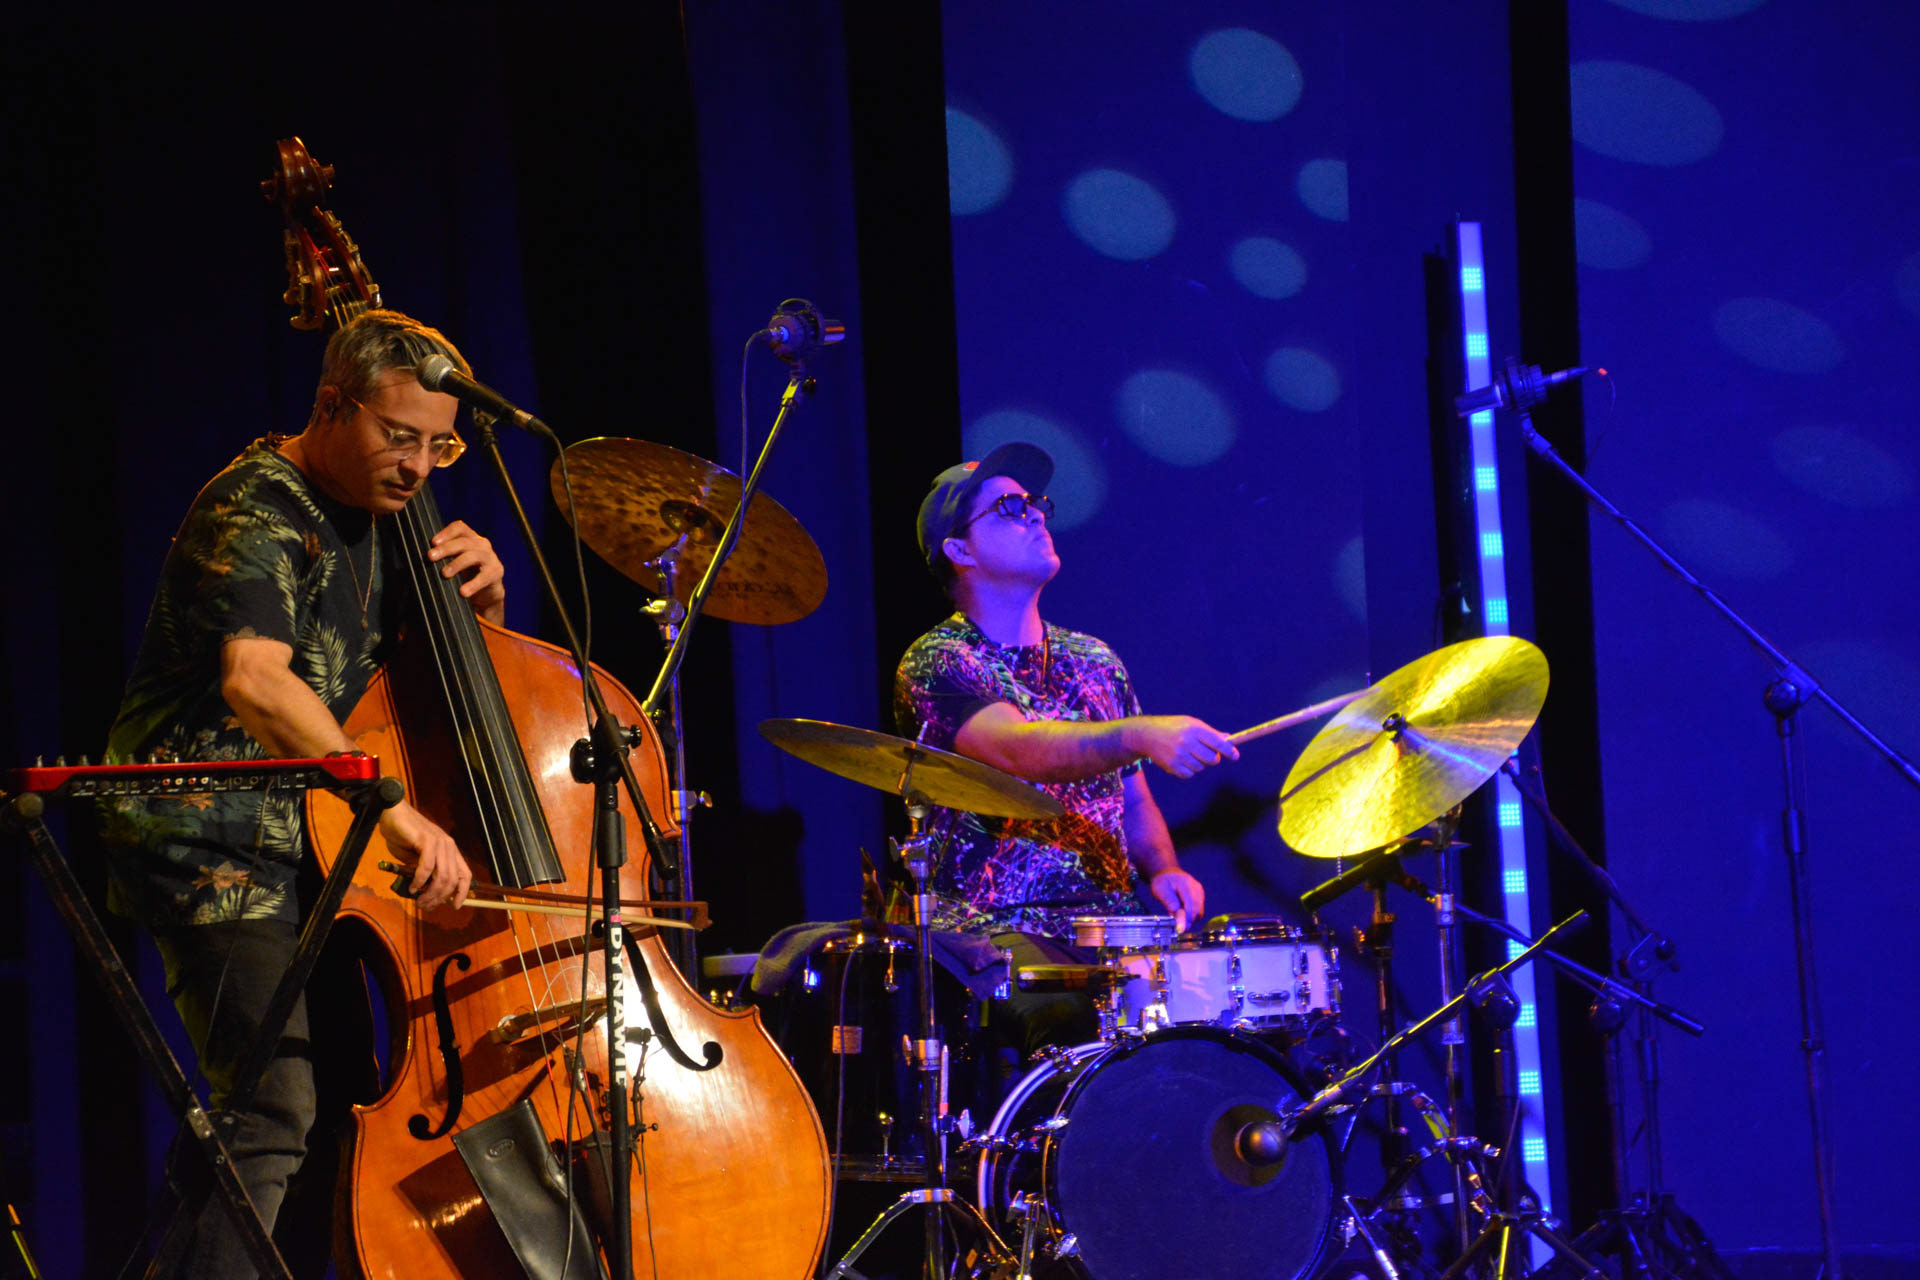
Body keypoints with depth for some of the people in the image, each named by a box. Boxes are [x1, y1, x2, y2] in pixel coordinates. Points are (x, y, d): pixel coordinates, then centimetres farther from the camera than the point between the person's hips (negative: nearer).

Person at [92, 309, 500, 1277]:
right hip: (209, 846, -9)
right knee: (276, 1111, -20)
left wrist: (481, 601, 0)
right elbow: (254, 681, -34)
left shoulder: (369, 517, 14)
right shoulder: (257, 515, -15)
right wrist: (394, 807, -43)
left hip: (306, 846, 9)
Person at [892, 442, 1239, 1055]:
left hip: (1110, 925, 6)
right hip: (991, 926, -6)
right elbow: (1016, 750, -24)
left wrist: (1162, 871, 1)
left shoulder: (1095, 661, 18)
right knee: (1068, 1016, -36)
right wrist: (1143, 736, -39)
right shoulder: (936, 664, -4)